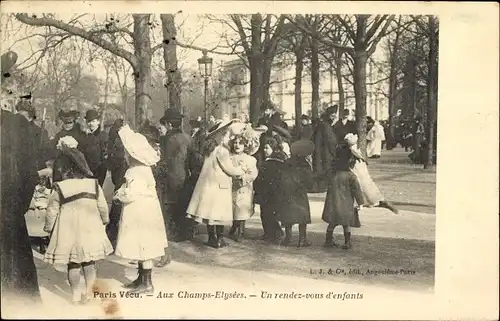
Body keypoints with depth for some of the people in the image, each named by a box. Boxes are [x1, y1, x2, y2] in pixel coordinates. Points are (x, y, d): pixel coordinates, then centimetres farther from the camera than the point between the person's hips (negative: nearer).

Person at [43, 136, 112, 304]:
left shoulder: (59, 188, -14)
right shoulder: (94, 184, -7)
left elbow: (52, 210, -6)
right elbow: (103, 206, 0)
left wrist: (49, 227, 11)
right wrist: (105, 220, 20)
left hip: (69, 231, -2)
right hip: (90, 229, 2)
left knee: (73, 264, 11)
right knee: (89, 263, 16)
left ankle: (76, 295, 18)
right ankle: (88, 292, 22)